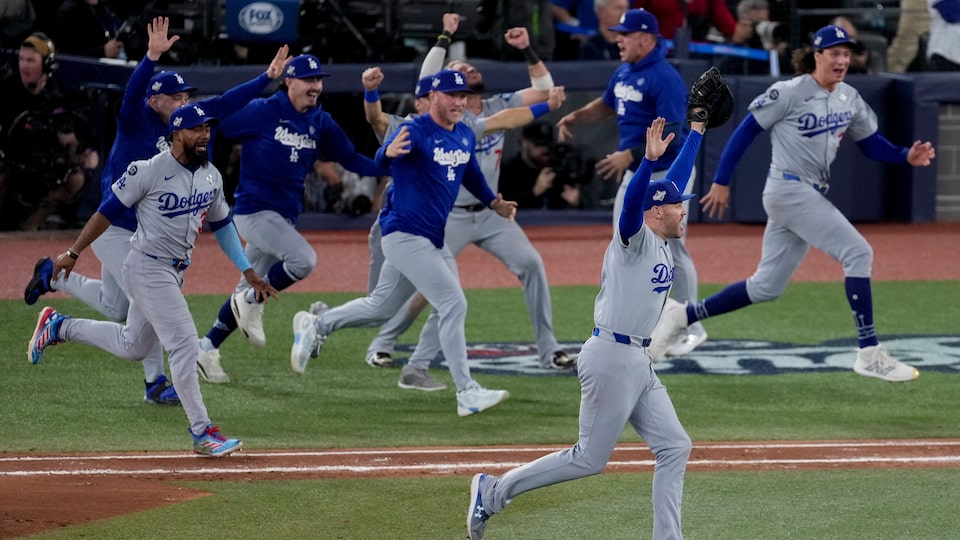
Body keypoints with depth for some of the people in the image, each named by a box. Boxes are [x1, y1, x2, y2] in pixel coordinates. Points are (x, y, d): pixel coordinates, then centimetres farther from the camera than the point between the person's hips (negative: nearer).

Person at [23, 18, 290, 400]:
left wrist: (268, 77, 0)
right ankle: (155, 382, -1)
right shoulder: (137, 120, -16)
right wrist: (152, 56, -53)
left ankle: (54, 275, 39)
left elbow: (225, 104, 6)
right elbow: (133, 92, -37)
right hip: (114, 229, -8)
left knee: (114, 309, 19)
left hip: (146, 234, 8)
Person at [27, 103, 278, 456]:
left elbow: (222, 224, 16)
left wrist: (248, 272, 13)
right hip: (148, 268, -8)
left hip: (176, 272, 8)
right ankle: (202, 433, -10)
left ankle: (59, 327, 35)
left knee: (132, 347, 19)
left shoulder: (211, 177, 4)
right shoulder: (149, 171, -17)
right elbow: (108, 210, -10)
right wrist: (73, 253, -8)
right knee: (184, 344, -14)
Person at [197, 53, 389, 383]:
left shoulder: (320, 123, 7)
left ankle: (207, 349, 23)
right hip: (254, 210, -7)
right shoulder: (261, 112, -10)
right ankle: (251, 304, -6)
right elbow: (212, 131, -4)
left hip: (285, 216, 7)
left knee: (249, 291, 11)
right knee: (303, 259, -26)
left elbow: (350, 159, 8)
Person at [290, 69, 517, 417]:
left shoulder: (465, 137, 6)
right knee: (453, 304, -14)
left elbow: (471, 174, 27)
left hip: (434, 238, 8)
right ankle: (467, 394, -12)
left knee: (380, 308, 17)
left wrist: (494, 203, 19)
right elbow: (382, 158, -38)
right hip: (405, 235, -8)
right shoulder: (415, 131, -18)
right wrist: (390, 151, -59)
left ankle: (315, 326, 34)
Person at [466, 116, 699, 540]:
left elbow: (678, 174, 20)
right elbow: (632, 202, -34)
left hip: (639, 362, 10)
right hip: (612, 358, -10)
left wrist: (696, 132, 24)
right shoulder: (635, 238, -11)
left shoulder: (661, 241, 12)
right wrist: (649, 160, -48)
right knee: (589, 458, -3)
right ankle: (493, 492, 7)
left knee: (675, 448, 5)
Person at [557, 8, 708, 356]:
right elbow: (608, 105, 25)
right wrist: (575, 117, 8)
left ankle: (691, 330, 8)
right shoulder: (624, 73, 6)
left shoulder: (664, 79, -20)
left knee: (672, 249, -3)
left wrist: (630, 154, -32)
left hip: (668, 175, -9)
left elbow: (670, 134, -25)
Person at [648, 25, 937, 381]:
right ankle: (869, 354, -14)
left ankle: (683, 316, 21)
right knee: (857, 252, -16)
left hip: (812, 196, 8)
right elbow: (747, 130, -7)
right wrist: (721, 181, -7)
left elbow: (871, 144, 13)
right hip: (788, 191, -8)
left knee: (766, 287, 11)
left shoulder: (849, 99, 8)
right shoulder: (790, 93, -11)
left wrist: (907, 156, -6)